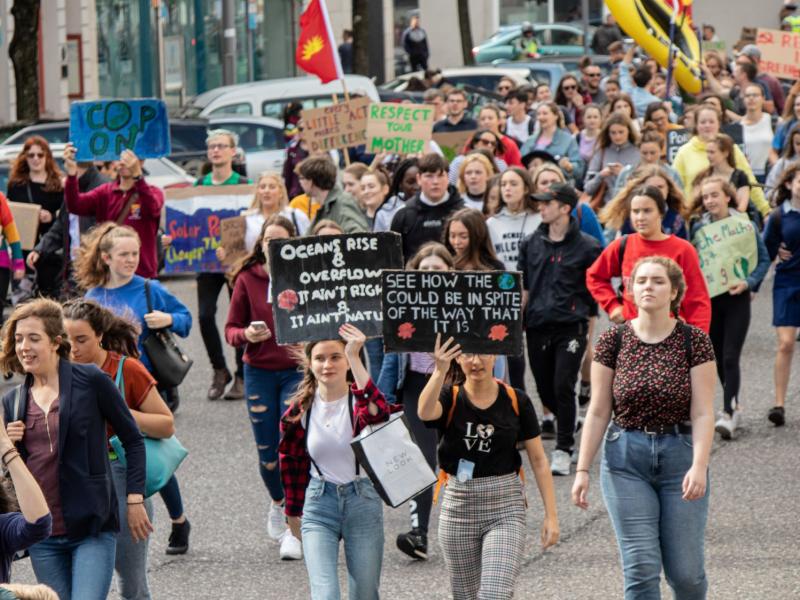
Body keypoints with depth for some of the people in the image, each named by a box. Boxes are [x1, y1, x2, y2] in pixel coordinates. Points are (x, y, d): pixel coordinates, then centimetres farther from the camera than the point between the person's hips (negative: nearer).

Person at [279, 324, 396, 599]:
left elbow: (379, 413, -36)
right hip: (319, 504, 1)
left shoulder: (360, 400, -9)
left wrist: (355, 358, -39)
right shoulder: (299, 410, -1)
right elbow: (291, 464, 12)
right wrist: (293, 514, 19)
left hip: (363, 502, -1)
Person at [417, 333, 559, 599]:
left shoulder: (516, 401, -1)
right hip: (459, 508, 1)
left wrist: (551, 514, -2)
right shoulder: (449, 399, -3)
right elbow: (425, 412, -29)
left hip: (506, 509, -1)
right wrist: (439, 372, -46)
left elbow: (538, 460, 3)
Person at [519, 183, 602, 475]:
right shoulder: (531, 244, 11)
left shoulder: (586, 246, -2)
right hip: (537, 326, 5)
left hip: (571, 327, -4)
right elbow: (523, 287, 14)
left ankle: (563, 449, -4)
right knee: (545, 389, 9)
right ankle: (568, 427, 34)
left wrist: (588, 316, -1)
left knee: (563, 387, -12)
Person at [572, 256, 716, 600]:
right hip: (626, 458, 1)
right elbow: (598, 413, 3)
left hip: (681, 455, -1)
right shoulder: (613, 341, 1)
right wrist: (582, 470, -2)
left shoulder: (694, 342, -3)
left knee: (685, 571, 2)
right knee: (641, 567, -6)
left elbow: (703, 413, -7)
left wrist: (699, 466, -19)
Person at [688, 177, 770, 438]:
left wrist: (748, 282, -15)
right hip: (709, 298, 3)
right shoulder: (698, 227, 1)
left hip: (737, 298, -3)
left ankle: (728, 413, -10)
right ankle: (734, 405, 27)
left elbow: (764, 259, -1)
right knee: (718, 357, 11)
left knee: (730, 357, -10)